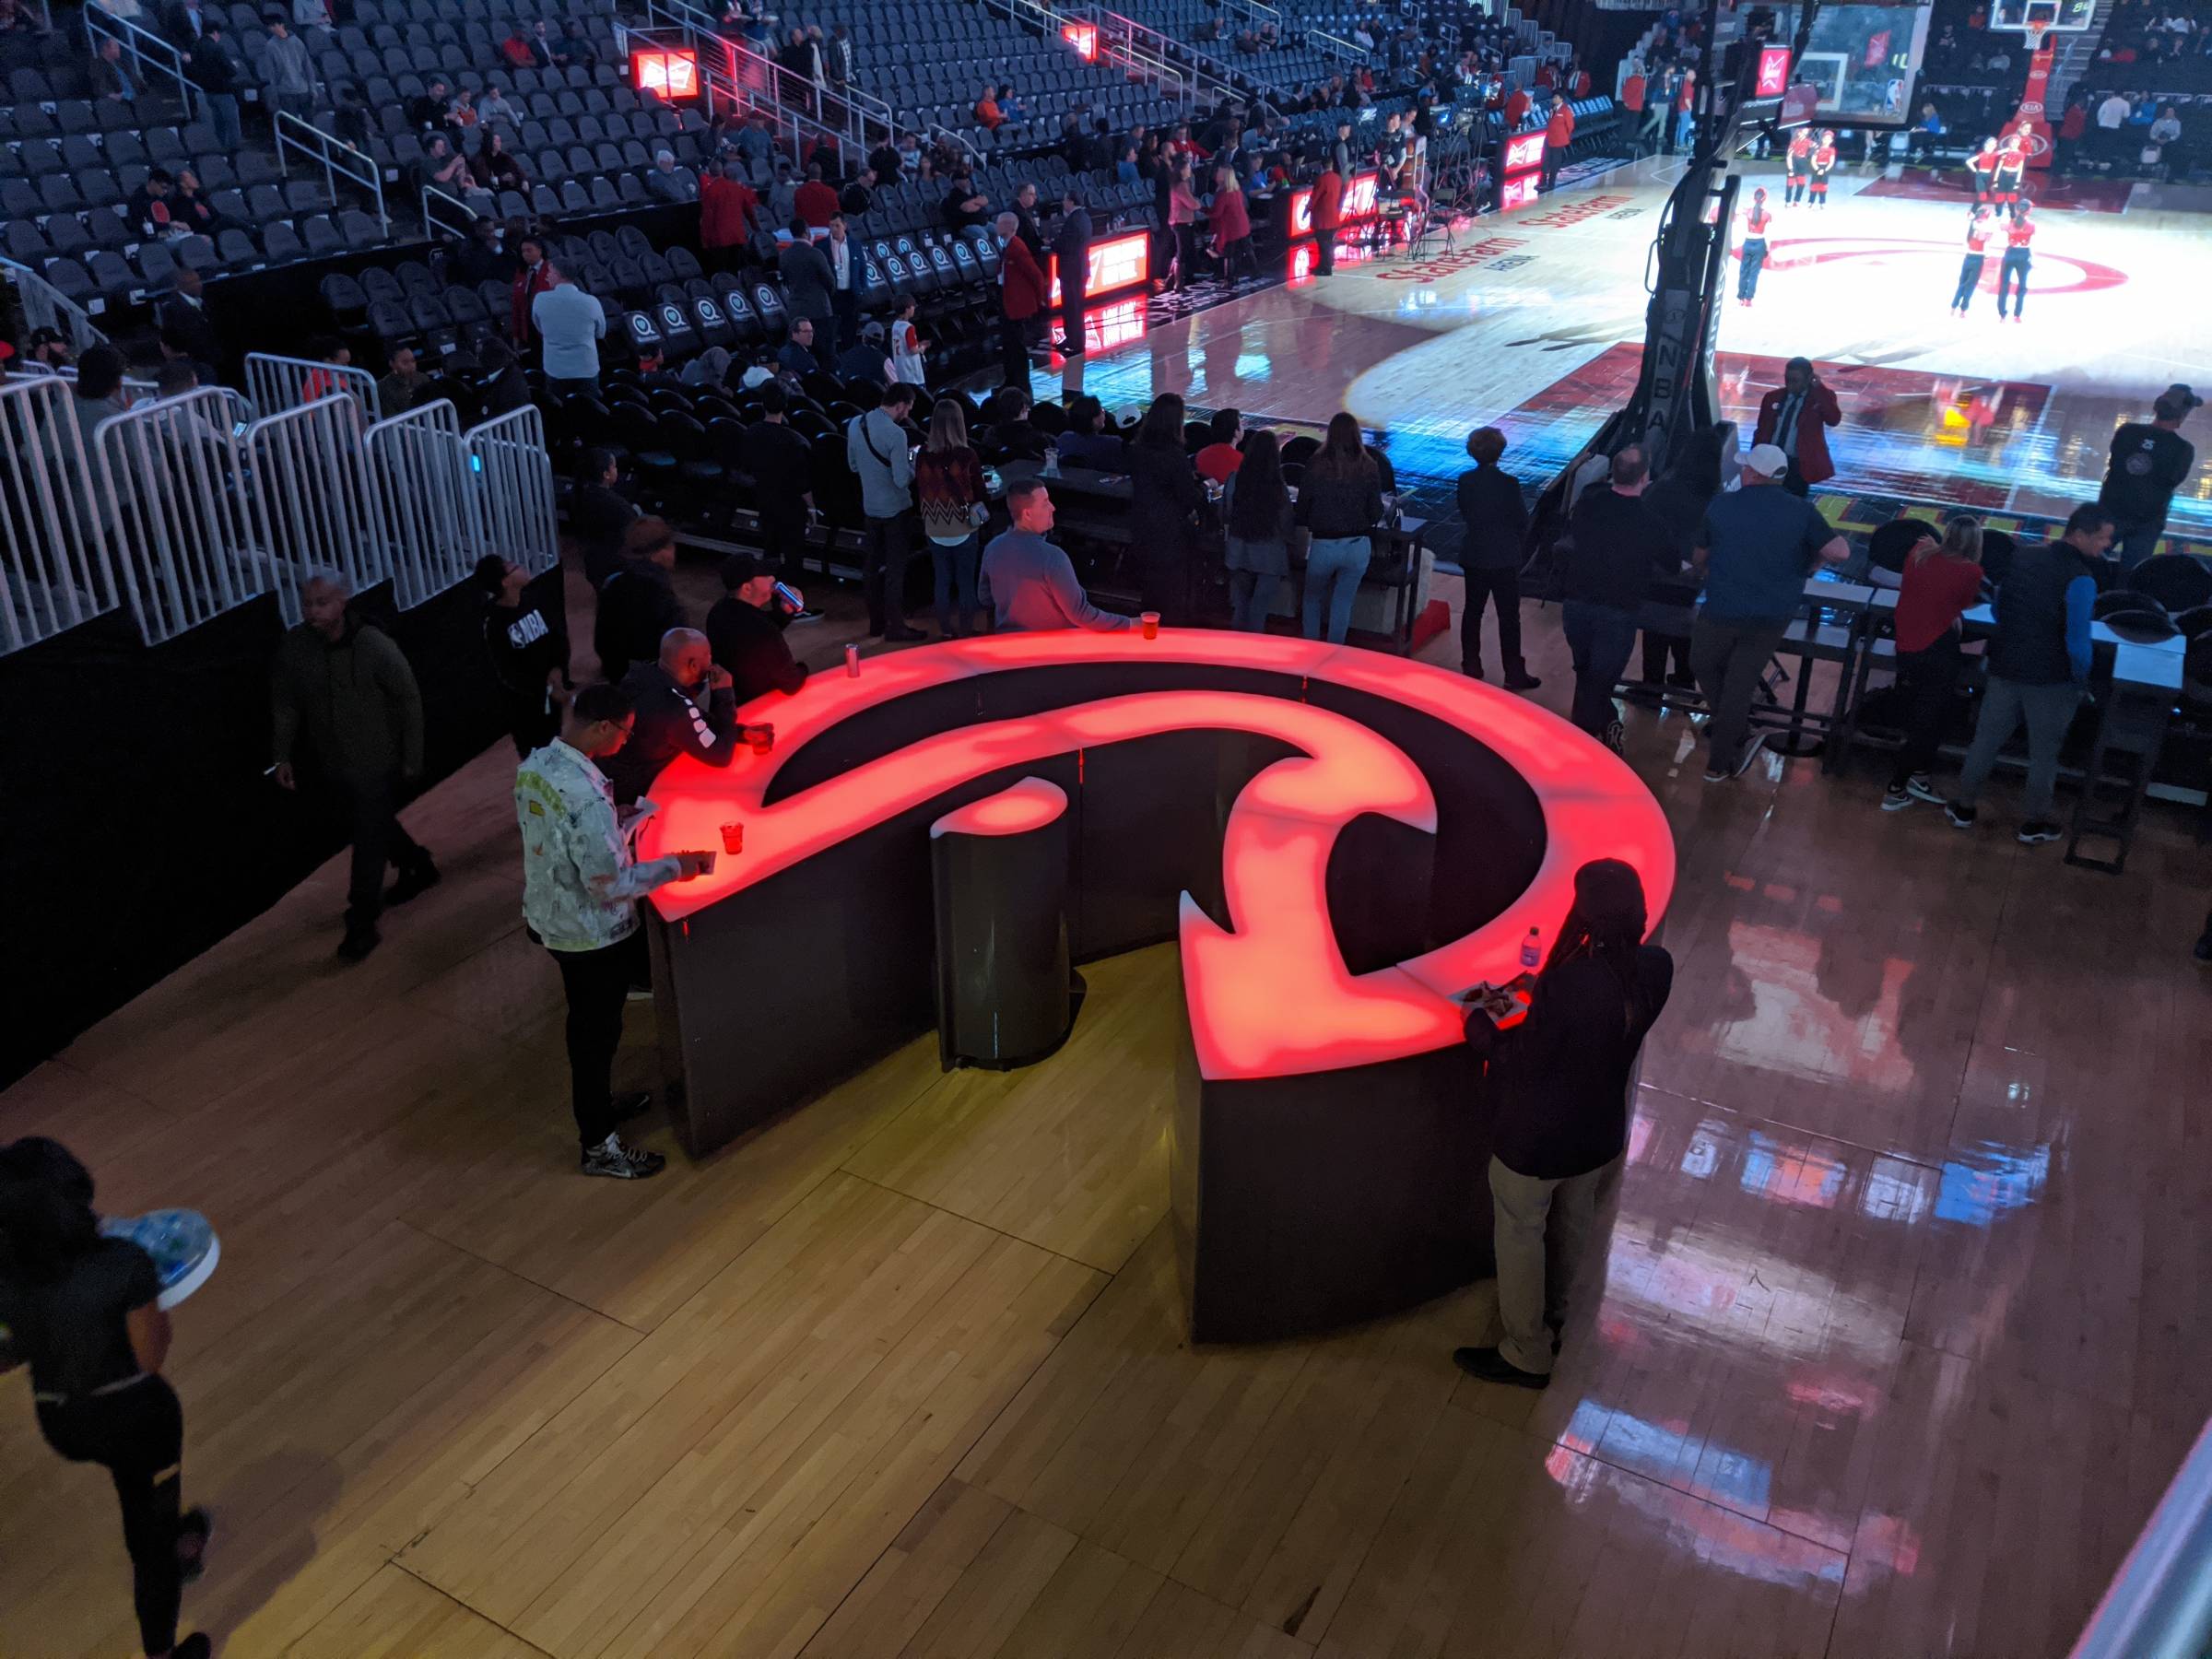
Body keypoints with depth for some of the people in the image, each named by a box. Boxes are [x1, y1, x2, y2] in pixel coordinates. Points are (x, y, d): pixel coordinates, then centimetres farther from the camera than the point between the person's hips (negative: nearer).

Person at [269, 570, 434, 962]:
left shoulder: (375, 646, -19)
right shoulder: (293, 646, -9)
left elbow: (409, 701, -11)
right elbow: (285, 704, 4)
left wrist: (412, 758, -8)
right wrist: (283, 756, 2)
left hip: (377, 763, -5)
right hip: (332, 765, 5)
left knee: (369, 842, -1)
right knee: (375, 830, 22)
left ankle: (362, 924, 9)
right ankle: (419, 868, 48)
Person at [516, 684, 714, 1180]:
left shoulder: (533, 766, -5)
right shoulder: (586, 797, -32)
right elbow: (609, 885, -28)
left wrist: (623, 827, 9)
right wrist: (675, 866, -17)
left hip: (547, 918, 8)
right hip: (592, 935, -8)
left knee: (588, 1022, 27)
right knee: (597, 1032, 9)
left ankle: (597, 1102, 48)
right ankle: (598, 1146, 25)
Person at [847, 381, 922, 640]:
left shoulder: (855, 424, -1)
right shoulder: (895, 434, -22)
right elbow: (902, 480, -22)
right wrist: (913, 465, -4)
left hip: (869, 508, 7)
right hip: (895, 509, -6)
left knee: (872, 565, 16)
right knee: (895, 568, 3)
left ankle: (875, 621, 25)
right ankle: (895, 626, 7)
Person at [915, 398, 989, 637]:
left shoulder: (923, 455, -6)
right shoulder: (966, 456, -15)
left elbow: (919, 491, 5)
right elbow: (980, 493, -6)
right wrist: (984, 512, 13)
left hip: (935, 530, 3)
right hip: (963, 529, -3)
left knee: (942, 581, 14)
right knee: (966, 582, 9)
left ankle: (946, 632, 21)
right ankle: (966, 633, 15)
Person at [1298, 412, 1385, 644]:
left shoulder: (1316, 464, -8)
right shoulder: (1369, 468, -5)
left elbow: (1302, 505, -2)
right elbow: (1376, 512, -1)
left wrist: (1308, 526, 18)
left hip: (1323, 544, -1)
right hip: (1358, 545, 1)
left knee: (1313, 598, 21)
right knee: (1343, 603, 14)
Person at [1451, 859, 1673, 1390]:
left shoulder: (1567, 984, -36)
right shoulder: (1656, 967, -16)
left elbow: (1521, 1063, -22)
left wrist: (1478, 1024, -6)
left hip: (1537, 1138, -6)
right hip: (1599, 1132, 7)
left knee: (1520, 1240, 17)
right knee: (1573, 1227, 30)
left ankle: (1526, 1357, 35)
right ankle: (1555, 1322, 55)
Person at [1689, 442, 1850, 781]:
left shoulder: (1720, 506, -5)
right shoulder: (1802, 511, -7)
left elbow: (1700, 556, 8)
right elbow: (1841, 552, -12)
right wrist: (1810, 555, 9)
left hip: (1721, 611, -2)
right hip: (1773, 617, 2)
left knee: (1703, 666, 25)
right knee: (1740, 686, 12)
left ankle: (1733, 731, 28)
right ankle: (1719, 763, 20)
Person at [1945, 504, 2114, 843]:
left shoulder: (2024, 554, -2)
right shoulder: (2080, 580, -22)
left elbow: (1998, 609, 10)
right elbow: (2077, 644, -22)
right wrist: (2082, 682, -5)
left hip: (2005, 666, 5)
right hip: (2050, 678, -5)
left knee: (1987, 736, 18)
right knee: (2044, 751, 13)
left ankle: (1964, 807, 31)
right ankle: (2035, 822, 28)